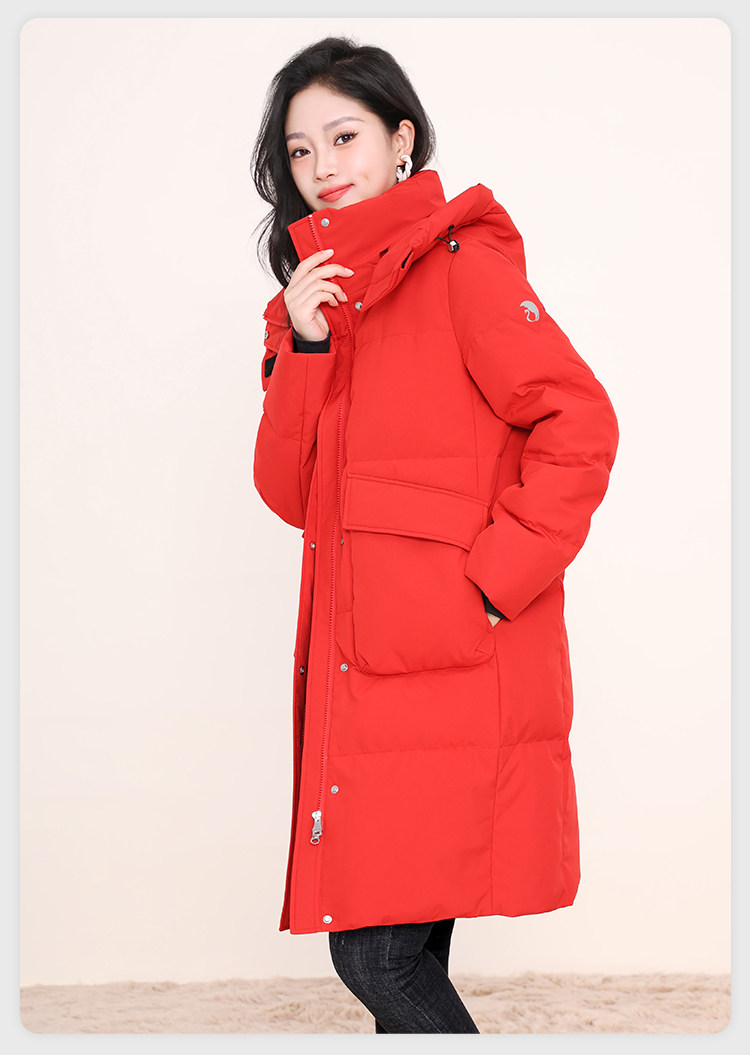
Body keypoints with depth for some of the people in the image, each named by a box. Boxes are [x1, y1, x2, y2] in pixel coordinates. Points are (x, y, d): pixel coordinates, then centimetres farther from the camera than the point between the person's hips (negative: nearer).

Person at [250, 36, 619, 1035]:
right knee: (397, 956, 11)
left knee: (381, 954, -9)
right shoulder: (321, 293, 18)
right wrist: (303, 348, -3)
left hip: (452, 674, -7)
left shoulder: (461, 264, -4)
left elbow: (582, 425, -12)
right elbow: (290, 494, 9)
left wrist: (493, 577, -14)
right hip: (361, 670, 7)